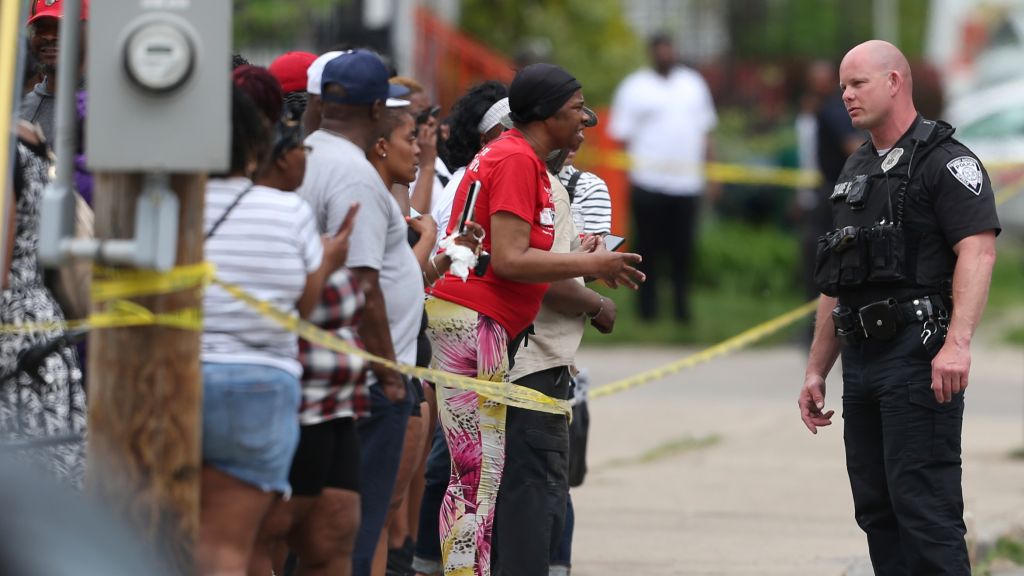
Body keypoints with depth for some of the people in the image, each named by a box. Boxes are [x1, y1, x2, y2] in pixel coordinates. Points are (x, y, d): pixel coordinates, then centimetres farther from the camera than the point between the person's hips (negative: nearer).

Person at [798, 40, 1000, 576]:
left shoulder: (945, 161, -5)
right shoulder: (856, 172, 21)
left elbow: (978, 250, -18)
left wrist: (957, 343, -30)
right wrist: (817, 370, 21)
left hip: (919, 356, -9)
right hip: (861, 359, 9)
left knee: (925, 507, -13)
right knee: (877, 512, 8)